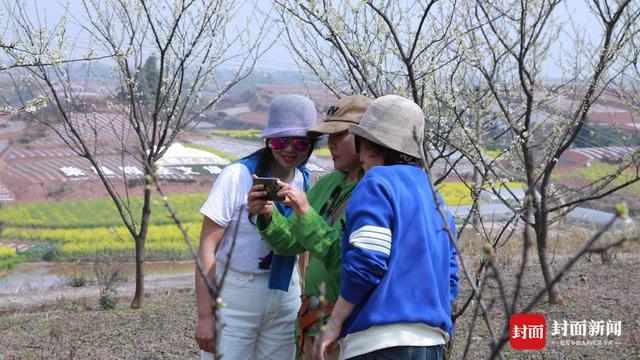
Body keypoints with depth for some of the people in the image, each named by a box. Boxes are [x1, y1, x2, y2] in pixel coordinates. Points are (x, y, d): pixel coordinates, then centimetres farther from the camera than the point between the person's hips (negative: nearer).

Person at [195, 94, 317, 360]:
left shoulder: (305, 183, 4)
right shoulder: (238, 177, -12)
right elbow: (206, 249, -12)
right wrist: (205, 316, -15)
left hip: (285, 298, 5)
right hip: (234, 296, -5)